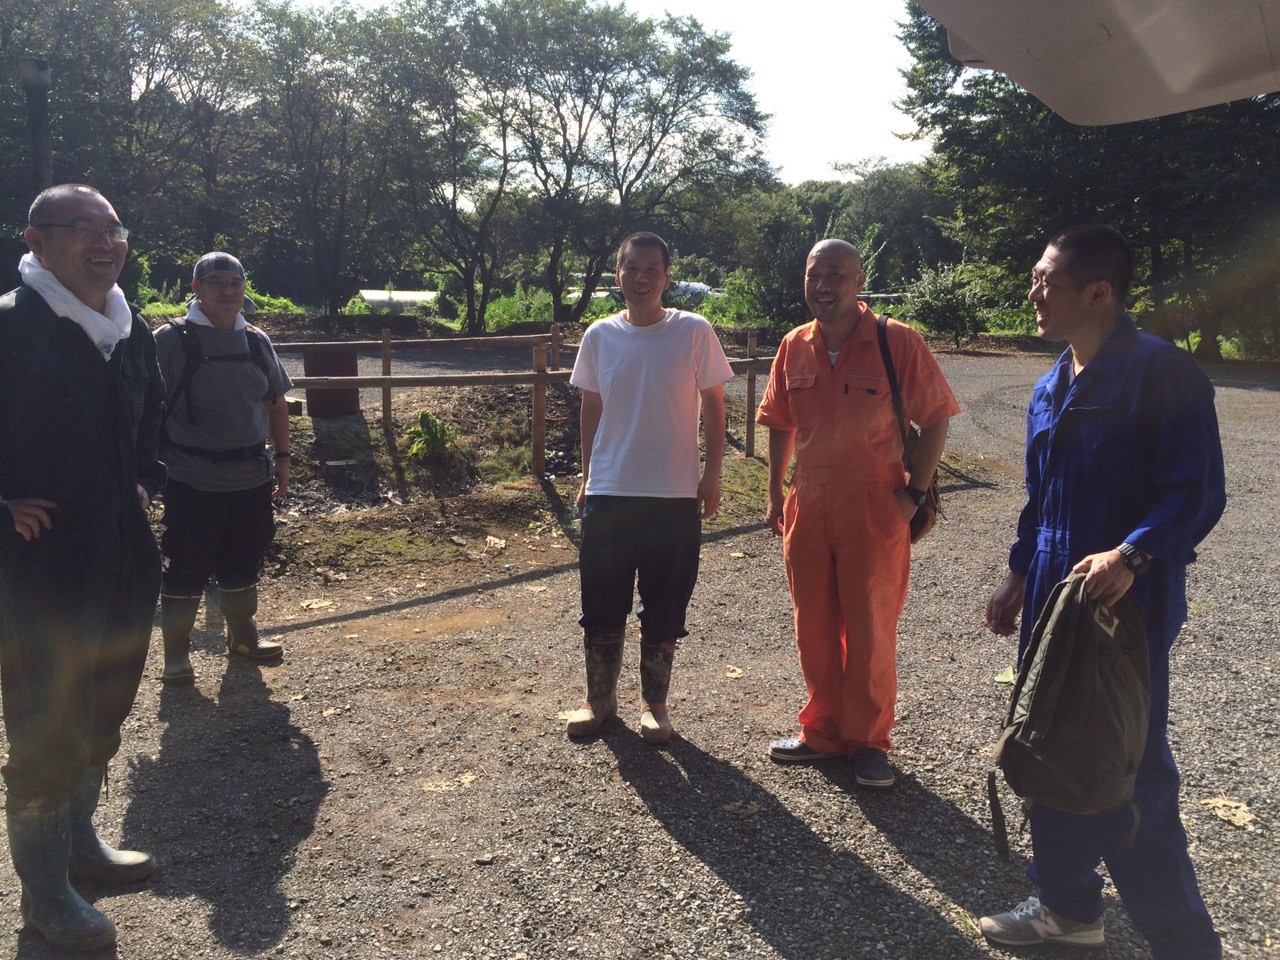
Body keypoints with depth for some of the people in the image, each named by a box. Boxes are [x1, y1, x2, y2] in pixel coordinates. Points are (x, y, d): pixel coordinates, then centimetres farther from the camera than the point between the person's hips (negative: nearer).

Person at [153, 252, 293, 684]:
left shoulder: (256, 341, 8)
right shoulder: (171, 340, -7)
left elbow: (276, 404, 15)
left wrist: (281, 457, 12)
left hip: (252, 477, 5)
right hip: (193, 481, -5)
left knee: (244, 561, 17)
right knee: (187, 567, 3)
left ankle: (242, 632, 35)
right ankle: (176, 650, 18)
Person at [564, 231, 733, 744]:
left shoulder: (694, 332, -5)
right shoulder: (600, 336, 2)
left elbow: (713, 407, 1)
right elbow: (591, 408, 11)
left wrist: (711, 478, -2)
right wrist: (587, 476, 10)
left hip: (674, 496, -2)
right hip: (608, 493, 2)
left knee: (663, 607, 8)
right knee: (601, 605, 9)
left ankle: (655, 704, 25)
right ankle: (600, 697, 27)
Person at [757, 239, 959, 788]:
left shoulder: (897, 343, -9)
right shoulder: (794, 347, 4)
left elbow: (936, 418, -4)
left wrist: (914, 492, -9)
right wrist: (776, 493, 13)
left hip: (875, 511, -4)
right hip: (807, 510, 4)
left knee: (870, 631, 6)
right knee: (814, 629, 13)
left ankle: (869, 741, 23)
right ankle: (823, 731, 30)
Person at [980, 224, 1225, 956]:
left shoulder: (1162, 372, -14)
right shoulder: (1052, 387, 12)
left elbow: (1197, 492, -19)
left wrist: (1132, 554, -33)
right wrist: (1020, 577, 19)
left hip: (1128, 608, -8)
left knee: (1131, 783, -1)